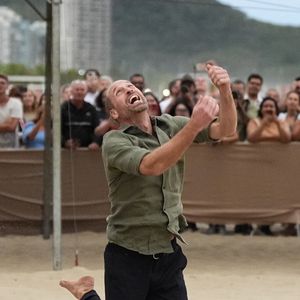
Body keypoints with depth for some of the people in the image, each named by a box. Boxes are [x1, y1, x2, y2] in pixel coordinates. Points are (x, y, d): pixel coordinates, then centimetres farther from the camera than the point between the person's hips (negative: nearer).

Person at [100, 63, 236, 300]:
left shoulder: (170, 126, 5)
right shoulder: (114, 141, -11)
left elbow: (225, 129, -4)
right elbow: (152, 165, -29)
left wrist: (225, 92, -24)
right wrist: (195, 125, -39)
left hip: (169, 254, 5)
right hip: (129, 257, -5)